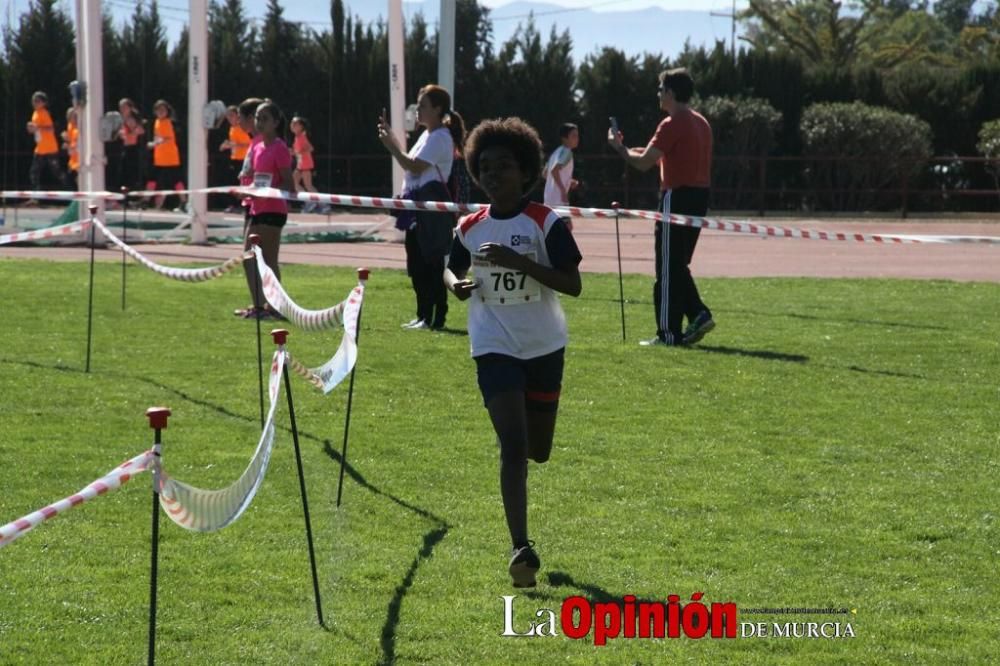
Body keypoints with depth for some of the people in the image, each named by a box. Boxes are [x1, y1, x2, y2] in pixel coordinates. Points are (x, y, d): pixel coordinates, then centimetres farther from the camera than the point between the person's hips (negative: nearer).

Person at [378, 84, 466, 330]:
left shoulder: (440, 137, -13)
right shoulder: (428, 135, 20)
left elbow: (415, 167, -20)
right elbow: (411, 165, 20)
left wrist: (391, 146, -15)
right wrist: (392, 140, 15)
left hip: (431, 205, -11)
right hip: (418, 204, 11)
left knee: (431, 263, -8)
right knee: (417, 263, 12)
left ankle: (436, 318, -6)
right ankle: (424, 315, 19)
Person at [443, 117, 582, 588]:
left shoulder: (546, 224, -8)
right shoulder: (470, 228, 1)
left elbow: (572, 284, -14)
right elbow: (452, 268, 20)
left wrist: (518, 262, -24)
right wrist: (456, 284, -5)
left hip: (544, 348, 0)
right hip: (495, 349, 0)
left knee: (537, 451, 10)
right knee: (512, 445, -15)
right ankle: (521, 548, -16)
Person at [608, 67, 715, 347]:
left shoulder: (672, 124, -14)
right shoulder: (701, 122, 15)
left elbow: (643, 163, -13)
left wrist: (619, 147, 3)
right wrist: (651, 153, 23)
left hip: (678, 197, -9)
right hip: (699, 197, 9)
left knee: (668, 269, -2)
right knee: (678, 266, 17)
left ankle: (669, 333, 0)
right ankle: (698, 315, 3)